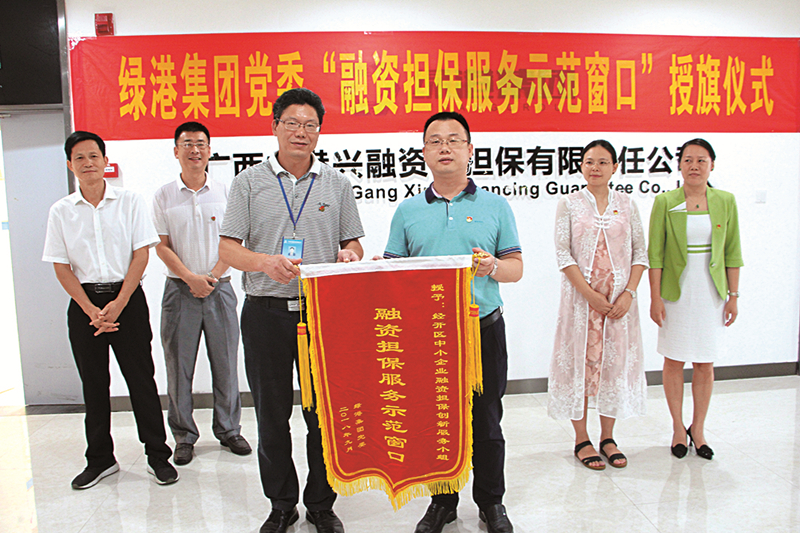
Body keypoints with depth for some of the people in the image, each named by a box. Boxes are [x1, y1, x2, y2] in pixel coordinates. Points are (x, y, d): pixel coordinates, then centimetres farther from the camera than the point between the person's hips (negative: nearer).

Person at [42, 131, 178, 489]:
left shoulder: (130, 202, 1)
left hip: (127, 298, -2)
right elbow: (61, 267, 3)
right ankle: (100, 459, 23)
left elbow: (141, 254, -4)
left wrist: (118, 304, -11)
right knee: (93, 383, 9)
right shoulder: (61, 211, 6)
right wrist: (91, 310, -7)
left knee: (141, 378, 0)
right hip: (84, 304, 2)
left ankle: (158, 455, 13)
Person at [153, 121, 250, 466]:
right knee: (179, 365, 5)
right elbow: (161, 246, 1)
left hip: (219, 287, 0)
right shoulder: (164, 196, 4)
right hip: (180, 289, 0)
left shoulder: (224, 193, 5)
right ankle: (184, 436, 19)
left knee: (225, 362, 6)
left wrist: (212, 277, -10)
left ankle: (228, 430, 22)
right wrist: (190, 277, -12)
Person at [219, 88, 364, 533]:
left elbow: (353, 243, 13)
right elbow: (228, 247, 0)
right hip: (266, 312, 0)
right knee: (272, 414, 10)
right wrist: (264, 261, -20)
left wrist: (350, 255, -12)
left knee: (323, 413, 8)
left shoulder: (337, 184, 10)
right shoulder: (250, 182, 6)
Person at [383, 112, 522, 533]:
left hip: (483, 329, -1)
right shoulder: (408, 211, 8)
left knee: (486, 422, 9)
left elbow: (516, 267, 5)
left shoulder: (495, 206, 5)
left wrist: (494, 267, -16)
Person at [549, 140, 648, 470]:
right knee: (580, 361, 2)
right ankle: (582, 440, 15)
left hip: (620, 298, 2)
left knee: (615, 361, 7)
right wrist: (590, 293, -13)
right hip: (581, 296, -2)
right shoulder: (569, 204, 1)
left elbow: (640, 253, 5)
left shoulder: (627, 205, 8)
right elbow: (563, 254, -5)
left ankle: (607, 437, 22)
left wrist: (629, 293, -8)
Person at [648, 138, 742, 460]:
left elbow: (733, 252, 7)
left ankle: (698, 428, 24)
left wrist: (733, 295, 4)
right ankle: (678, 428, 22)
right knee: (674, 360, 5)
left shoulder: (725, 201, 4)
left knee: (705, 363, 7)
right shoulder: (665, 202, -3)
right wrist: (655, 297, -8)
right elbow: (655, 254, -4)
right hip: (676, 292, -2)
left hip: (711, 294, 2)